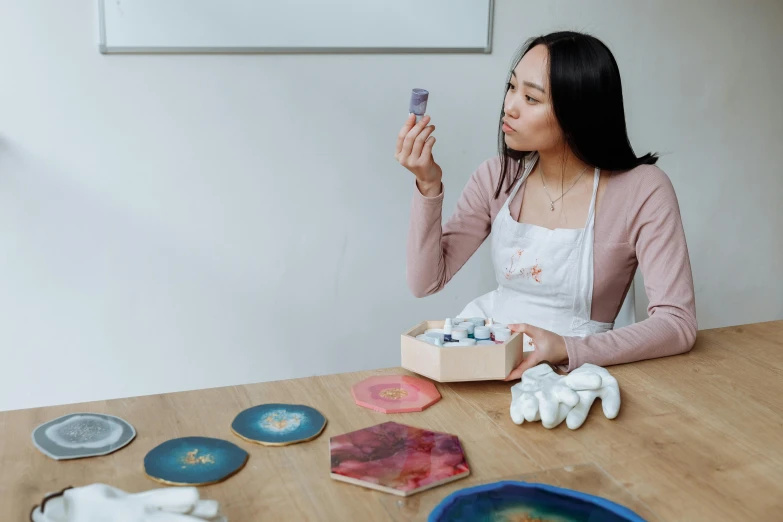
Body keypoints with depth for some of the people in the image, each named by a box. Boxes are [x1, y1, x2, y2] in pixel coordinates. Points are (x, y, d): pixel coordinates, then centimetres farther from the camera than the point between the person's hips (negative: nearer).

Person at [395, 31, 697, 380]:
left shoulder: (642, 190, -13)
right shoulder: (497, 177, 0)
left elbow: (678, 324, -18)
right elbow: (426, 282, -2)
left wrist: (568, 349, -31)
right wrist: (429, 185, -15)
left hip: (566, 371, -3)